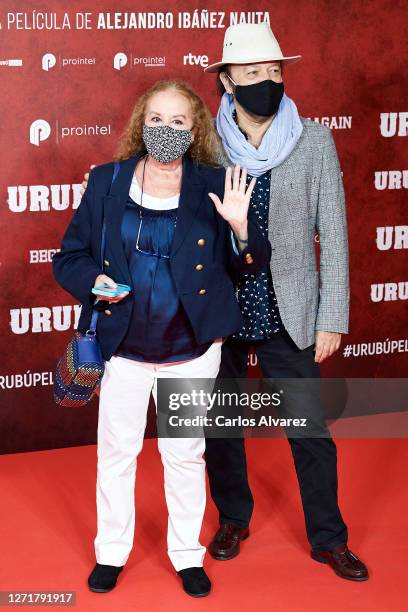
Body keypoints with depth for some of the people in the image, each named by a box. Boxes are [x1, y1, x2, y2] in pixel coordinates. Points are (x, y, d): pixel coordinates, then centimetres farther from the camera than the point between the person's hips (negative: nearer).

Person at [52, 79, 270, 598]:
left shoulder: (213, 186, -5)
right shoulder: (107, 182, -3)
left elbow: (251, 265, -3)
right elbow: (69, 257, 2)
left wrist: (239, 226, -22)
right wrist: (94, 281, -18)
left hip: (192, 350, -1)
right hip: (123, 347, 1)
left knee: (185, 455, 13)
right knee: (116, 452, 14)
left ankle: (187, 554, 31)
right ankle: (111, 551, 33)